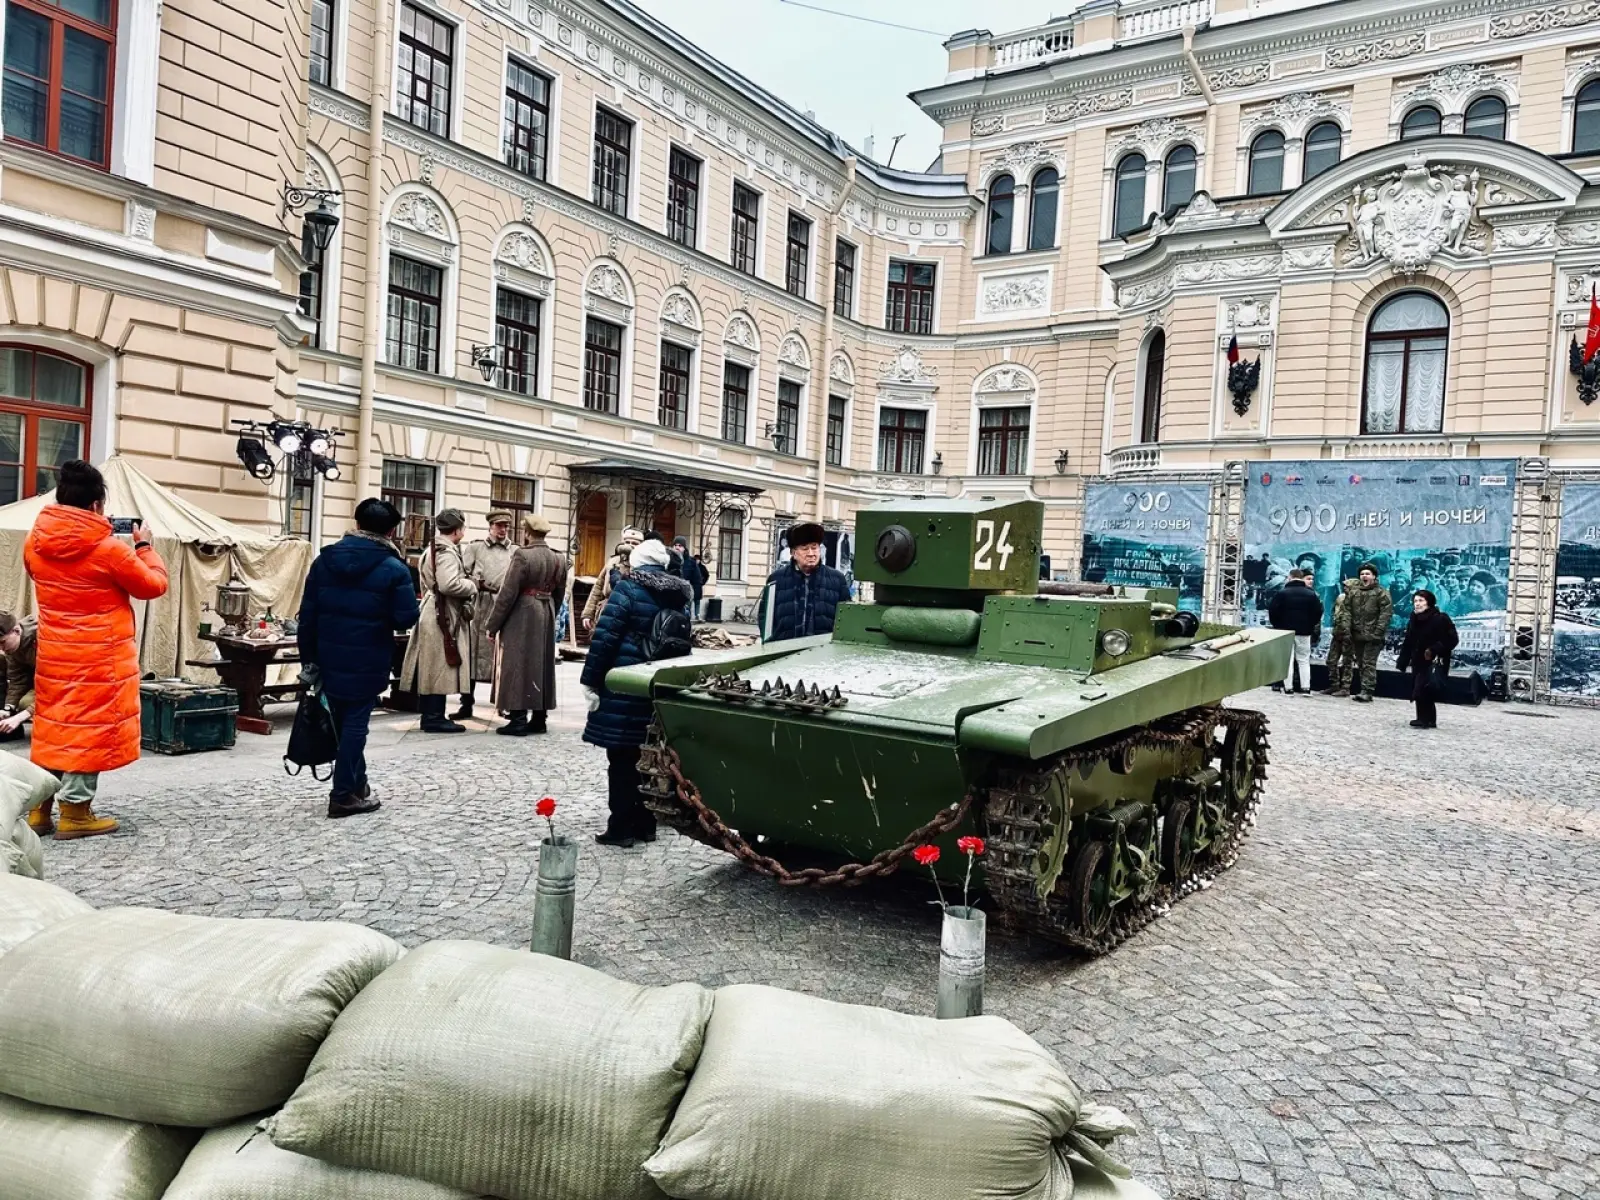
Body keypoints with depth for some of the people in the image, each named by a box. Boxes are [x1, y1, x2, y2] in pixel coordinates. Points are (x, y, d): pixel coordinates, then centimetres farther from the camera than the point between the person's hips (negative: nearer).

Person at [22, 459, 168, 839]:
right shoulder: (109, 549, -18)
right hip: (100, 660, -6)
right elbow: (154, 585, -5)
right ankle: (75, 812, 8)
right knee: (89, 728, 2)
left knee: (52, 724, 16)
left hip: (53, 655, 6)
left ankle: (40, 807, 22)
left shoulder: (35, 542, 0)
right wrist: (145, 547, 8)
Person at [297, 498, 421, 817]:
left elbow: (308, 612, 2)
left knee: (340, 722, 18)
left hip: (329, 657, 5)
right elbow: (406, 618, -14)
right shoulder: (394, 568, -11)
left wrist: (308, 657, 8)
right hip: (367, 662, -4)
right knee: (354, 724, 3)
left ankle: (356, 784, 31)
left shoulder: (325, 559, 3)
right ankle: (344, 796, 7)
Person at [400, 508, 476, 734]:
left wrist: (466, 583, 15)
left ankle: (430, 715, 17)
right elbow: (449, 585, -26)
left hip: (434, 614, 11)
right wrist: (473, 586, -10)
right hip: (443, 616, -11)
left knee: (432, 669, 12)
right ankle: (435, 717, -4)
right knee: (440, 667, -7)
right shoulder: (447, 551, -15)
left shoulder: (433, 549, 17)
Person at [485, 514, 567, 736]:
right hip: (546, 617, 7)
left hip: (522, 617, -7)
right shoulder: (558, 559, 6)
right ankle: (539, 718, 17)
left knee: (518, 665, -1)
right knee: (542, 665, 12)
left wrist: (492, 624, -10)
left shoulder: (522, 555, -15)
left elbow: (508, 593, -16)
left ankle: (518, 720, -1)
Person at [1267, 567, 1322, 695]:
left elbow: (1272, 611, -7)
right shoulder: (1311, 594, 2)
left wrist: (1277, 625, 7)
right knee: (1304, 660, 8)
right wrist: (1309, 626, 14)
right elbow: (1318, 613, 3)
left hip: (1285, 631, -2)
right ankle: (1305, 688, 3)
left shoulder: (1282, 592, -5)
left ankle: (1288, 687, -3)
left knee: (1287, 660, 1)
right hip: (1304, 632, 2)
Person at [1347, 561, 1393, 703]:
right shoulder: (1353, 592, 12)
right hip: (1357, 634, 6)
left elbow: (1386, 613, -12)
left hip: (1372, 636, -6)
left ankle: (1367, 692, -9)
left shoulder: (1381, 593, -4)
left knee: (1369, 664, -8)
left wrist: (1378, 632, -19)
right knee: (1360, 663, 11)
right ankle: (1363, 691, 18)